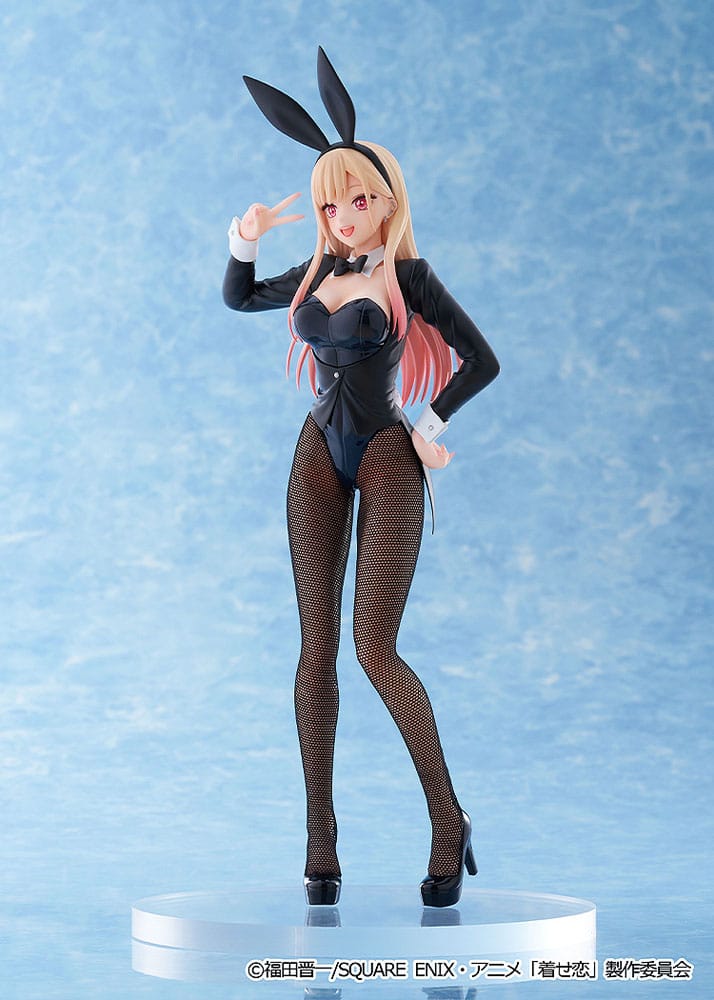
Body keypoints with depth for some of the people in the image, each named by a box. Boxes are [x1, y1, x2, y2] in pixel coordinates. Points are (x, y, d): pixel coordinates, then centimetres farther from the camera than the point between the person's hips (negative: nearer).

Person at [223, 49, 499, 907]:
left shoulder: (407, 277, -6)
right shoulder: (318, 274, 10)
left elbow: (481, 360, -6)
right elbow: (239, 299, 27)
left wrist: (432, 423, -11)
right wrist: (242, 246, 10)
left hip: (387, 461, -5)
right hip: (319, 458, 5)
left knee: (375, 650, -12)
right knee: (317, 649, 2)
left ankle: (449, 826, 3)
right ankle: (320, 846, 5)